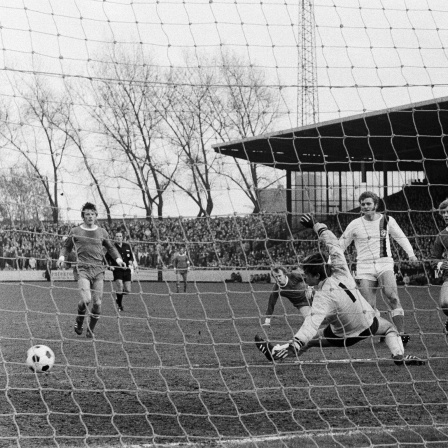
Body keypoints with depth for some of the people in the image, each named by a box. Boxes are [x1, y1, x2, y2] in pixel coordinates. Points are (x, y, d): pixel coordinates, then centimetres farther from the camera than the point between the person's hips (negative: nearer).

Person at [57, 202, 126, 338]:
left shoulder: (102, 232, 15)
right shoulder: (75, 232, 9)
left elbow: (110, 247, 27)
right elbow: (66, 246, 18)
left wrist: (118, 258, 11)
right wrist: (62, 257, 0)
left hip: (98, 269, 3)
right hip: (82, 269, -3)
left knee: (97, 303, -4)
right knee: (86, 299, -21)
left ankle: (91, 330, 15)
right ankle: (79, 321, 8)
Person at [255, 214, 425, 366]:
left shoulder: (323, 297, -33)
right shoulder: (341, 272, -21)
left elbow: (311, 324, -46)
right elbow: (334, 244, -10)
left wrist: (295, 345, -55)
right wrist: (316, 226, -2)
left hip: (343, 337, -4)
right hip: (370, 323, 4)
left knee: (307, 340, 9)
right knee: (390, 327, 31)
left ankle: (275, 351, 8)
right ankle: (399, 355, 13)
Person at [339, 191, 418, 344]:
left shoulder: (387, 220, 6)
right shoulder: (355, 225, 4)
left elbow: (401, 237, 20)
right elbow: (340, 244, 12)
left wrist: (410, 253, 5)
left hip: (385, 264, -1)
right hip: (364, 267, 1)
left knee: (393, 297, -21)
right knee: (369, 306, -9)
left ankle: (401, 333, -22)